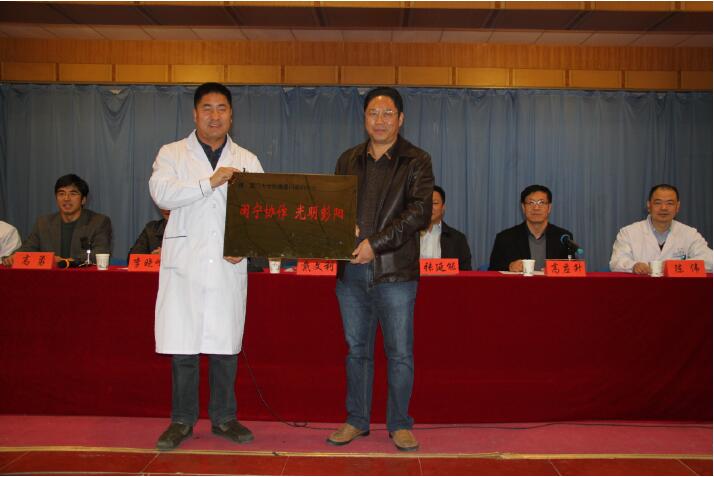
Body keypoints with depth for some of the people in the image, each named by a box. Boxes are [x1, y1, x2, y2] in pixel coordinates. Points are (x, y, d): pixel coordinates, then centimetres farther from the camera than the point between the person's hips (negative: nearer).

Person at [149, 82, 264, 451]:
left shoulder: (247, 161, 13)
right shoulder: (172, 154, 8)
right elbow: (161, 192, -11)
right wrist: (209, 182, -18)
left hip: (229, 266, 2)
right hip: (185, 265, -1)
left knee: (226, 346, 7)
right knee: (183, 345, 2)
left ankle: (223, 418, 21)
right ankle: (182, 420, 17)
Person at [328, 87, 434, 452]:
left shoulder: (416, 161, 1)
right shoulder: (348, 160, 14)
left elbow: (420, 213, -9)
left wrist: (376, 242, -17)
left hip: (395, 270, -4)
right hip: (351, 270, 4)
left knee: (400, 353, 2)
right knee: (356, 349, 12)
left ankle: (399, 424, 16)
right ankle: (357, 421, 24)